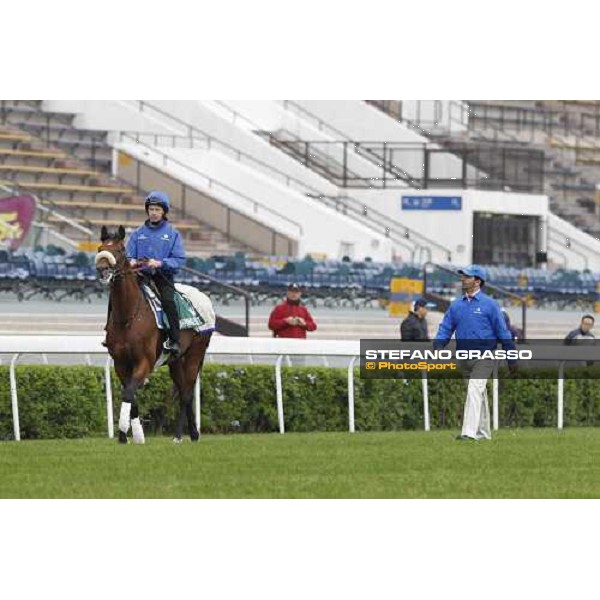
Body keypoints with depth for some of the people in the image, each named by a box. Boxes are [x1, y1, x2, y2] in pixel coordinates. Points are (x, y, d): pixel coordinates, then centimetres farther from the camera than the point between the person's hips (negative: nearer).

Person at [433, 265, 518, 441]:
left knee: (474, 390, -21)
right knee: (479, 395, 15)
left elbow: (503, 332, -4)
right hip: (463, 358, 6)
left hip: (484, 357, -6)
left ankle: (469, 432, -29)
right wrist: (438, 345, -13)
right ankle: (483, 432, 25)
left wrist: (512, 360, -4)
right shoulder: (456, 305, 9)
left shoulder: (489, 304, -5)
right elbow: (445, 328, 7)